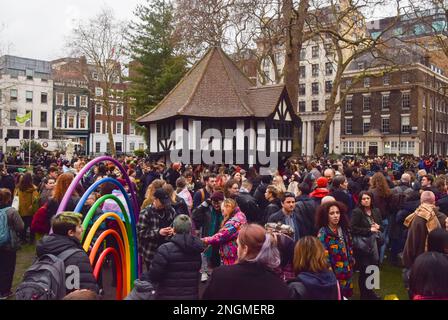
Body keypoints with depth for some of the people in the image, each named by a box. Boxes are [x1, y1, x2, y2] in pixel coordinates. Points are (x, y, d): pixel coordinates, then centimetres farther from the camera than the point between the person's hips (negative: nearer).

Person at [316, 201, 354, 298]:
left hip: (347, 273, 6)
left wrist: (351, 261, 14)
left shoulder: (344, 229, 5)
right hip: (334, 274, -6)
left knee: (347, 295, 16)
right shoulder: (323, 233, -16)